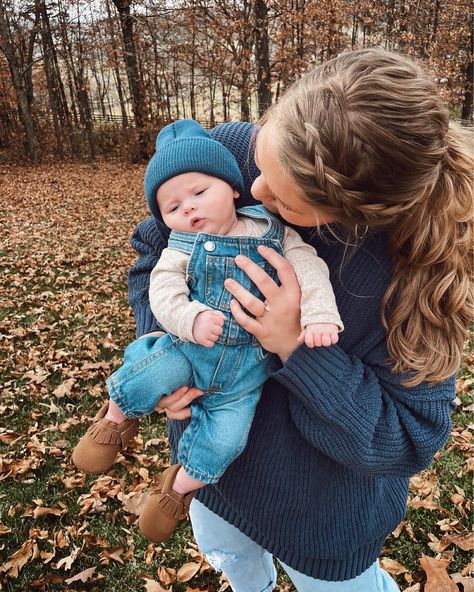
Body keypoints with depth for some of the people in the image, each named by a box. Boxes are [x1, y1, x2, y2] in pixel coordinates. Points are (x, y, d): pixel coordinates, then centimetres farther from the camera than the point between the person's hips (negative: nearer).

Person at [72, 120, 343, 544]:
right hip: (189, 344, 0)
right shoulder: (182, 246, -2)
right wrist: (192, 319, -32)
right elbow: (164, 292, -13)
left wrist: (320, 316, -24)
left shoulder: (273, 233, -3)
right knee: (145, 378, -24)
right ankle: (116, 419, 13)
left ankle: (180, 487, 30)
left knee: (223, 441, -2)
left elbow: (309, 270, -9)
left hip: (246, 365, 0)